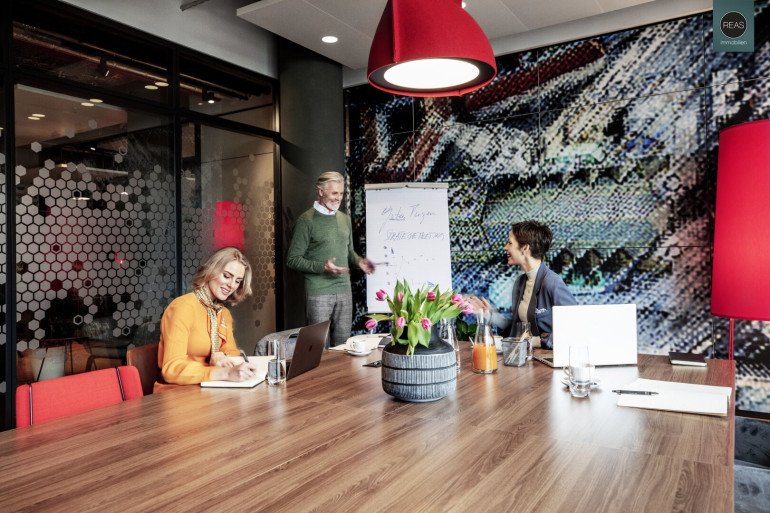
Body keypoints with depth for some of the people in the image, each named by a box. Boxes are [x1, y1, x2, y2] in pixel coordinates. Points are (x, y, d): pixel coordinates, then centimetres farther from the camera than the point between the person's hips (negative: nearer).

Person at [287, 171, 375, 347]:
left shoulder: (345, 219, 14)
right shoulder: (307, 220, -6)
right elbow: (292, 259, -8)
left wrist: (359, 261, 2)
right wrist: (322, 267, -19)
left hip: (344, 290, 6)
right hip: (318, 293, -6)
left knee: (343, 343, 10)